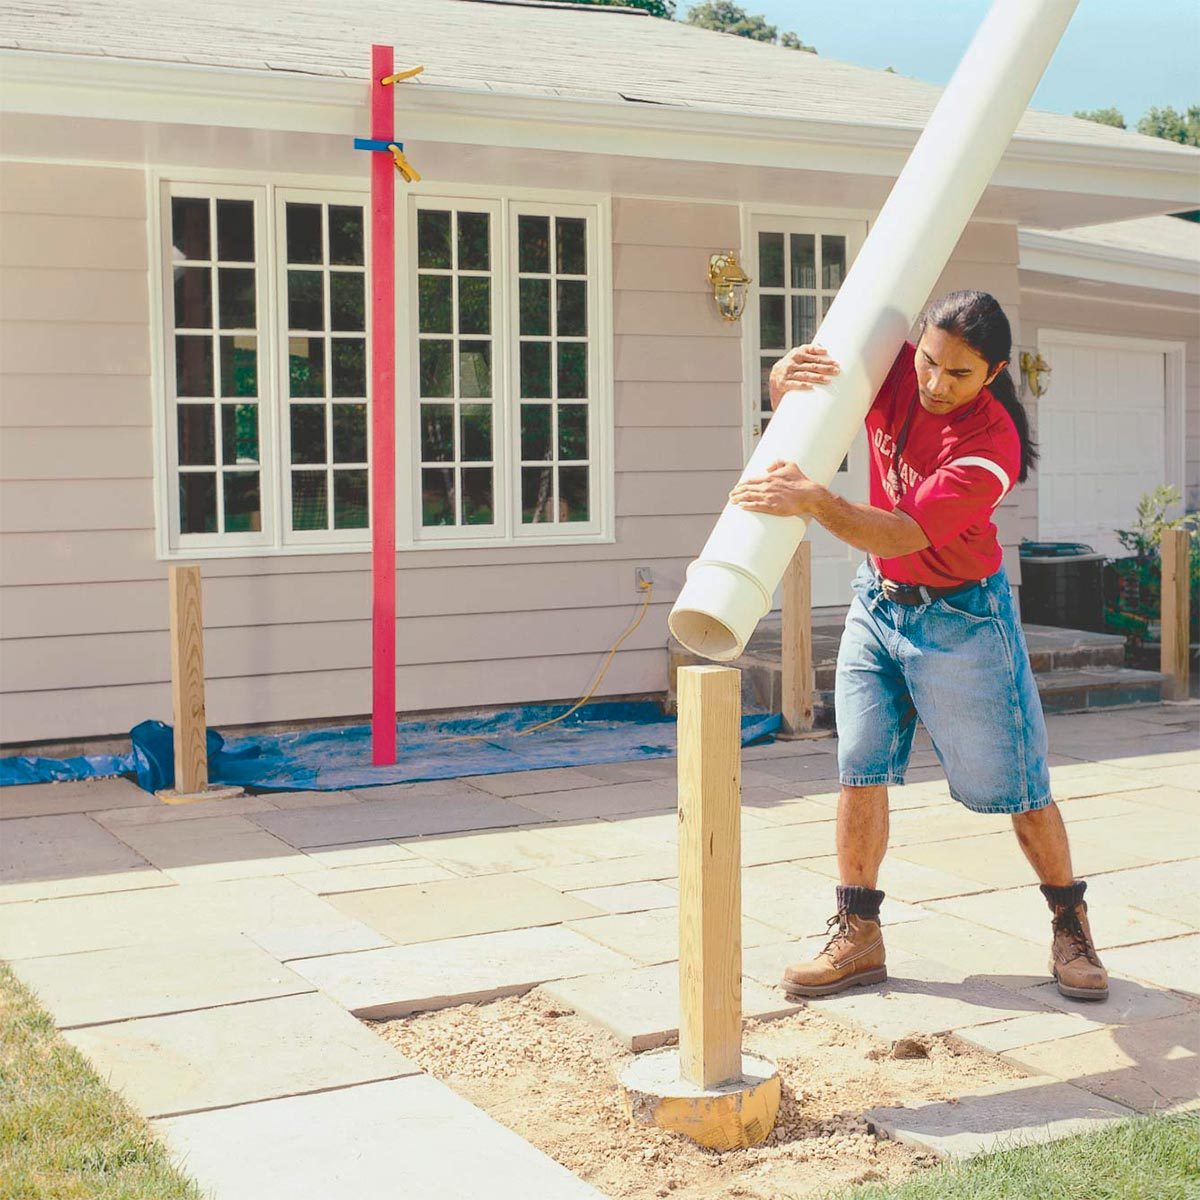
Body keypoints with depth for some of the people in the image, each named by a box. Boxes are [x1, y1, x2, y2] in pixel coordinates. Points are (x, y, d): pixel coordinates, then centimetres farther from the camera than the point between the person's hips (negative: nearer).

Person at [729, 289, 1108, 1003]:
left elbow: (905, 534, -35)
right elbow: (790, 394, -3)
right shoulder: (890, 371, -10)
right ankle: (859, 939, 8)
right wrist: (789, 373, -28)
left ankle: (1071, 926, 22)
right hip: (877, 601, 5)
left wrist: (814, 501, -49)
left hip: (961, 616, -5)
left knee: (1015, 785, 3)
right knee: (861, 769, 0)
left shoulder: (992, 445, -26)